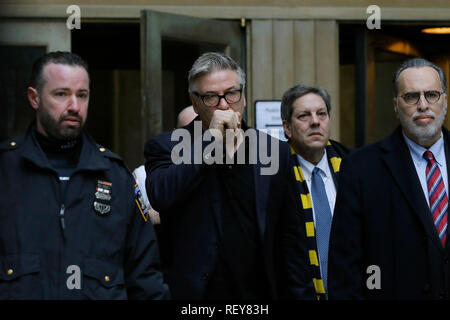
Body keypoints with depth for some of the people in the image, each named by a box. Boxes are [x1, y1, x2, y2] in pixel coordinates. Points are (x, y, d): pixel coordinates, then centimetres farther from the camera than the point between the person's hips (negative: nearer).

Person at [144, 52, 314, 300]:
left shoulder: (274, 151, 6)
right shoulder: (166, 147, -1)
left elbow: (291, 238, 7)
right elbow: (160, 197, -22)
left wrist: (300, 294, 0)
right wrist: (211, 139, -17)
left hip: (261, 291, 2)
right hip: (195, 291, -2)